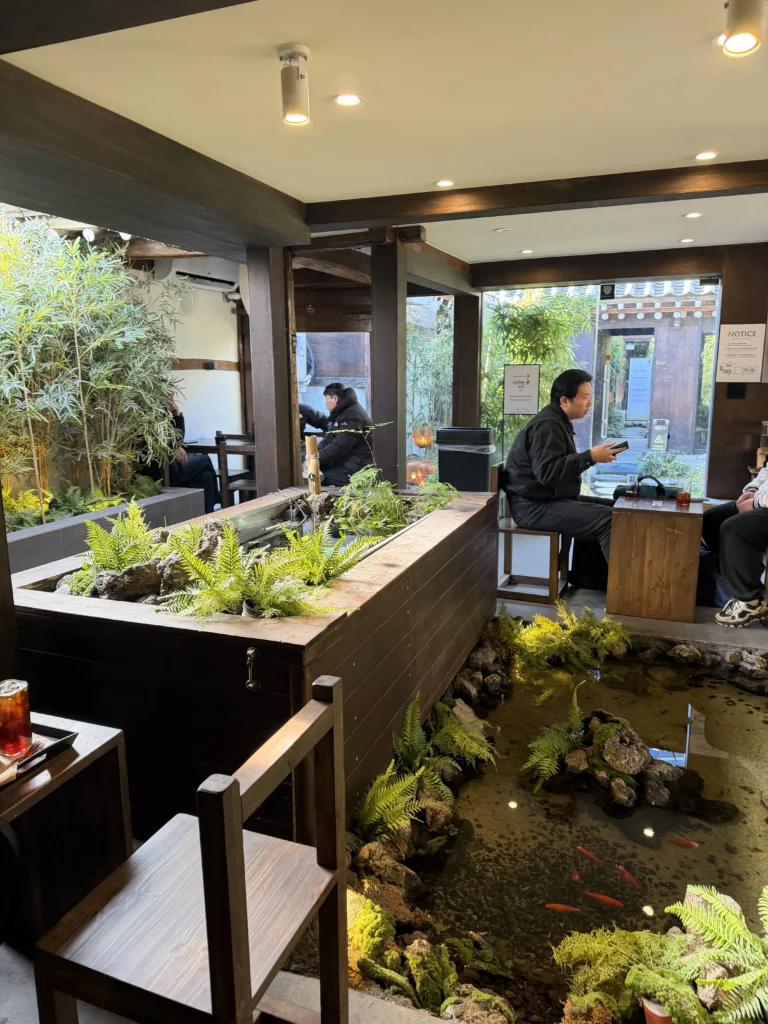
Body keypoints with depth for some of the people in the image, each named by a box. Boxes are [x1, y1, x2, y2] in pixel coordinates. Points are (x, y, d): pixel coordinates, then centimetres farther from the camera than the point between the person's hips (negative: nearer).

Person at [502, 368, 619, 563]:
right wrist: (590, 457, -25)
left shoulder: (557, 422, 17)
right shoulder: (547, 425, -16)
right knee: (608, 520, -23)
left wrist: (591, 457, 7)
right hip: (535, 507, -11)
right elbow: (547, 472, -28)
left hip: (552, 499, 11)